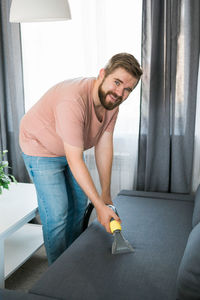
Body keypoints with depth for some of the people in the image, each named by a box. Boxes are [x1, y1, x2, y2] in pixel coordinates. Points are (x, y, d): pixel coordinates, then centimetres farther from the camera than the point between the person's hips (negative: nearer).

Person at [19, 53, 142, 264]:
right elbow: (75, 160, -37)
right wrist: (100, 205, -34)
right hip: (41, 150, -8)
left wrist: (106, 193, -11)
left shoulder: (111, 101, -14)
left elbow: (104, 147, -11)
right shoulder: (73, 101, -40)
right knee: (57, 214, -10)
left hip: (71, 149, 8)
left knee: (79, 204, 16)